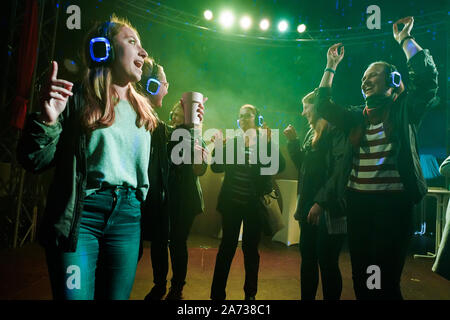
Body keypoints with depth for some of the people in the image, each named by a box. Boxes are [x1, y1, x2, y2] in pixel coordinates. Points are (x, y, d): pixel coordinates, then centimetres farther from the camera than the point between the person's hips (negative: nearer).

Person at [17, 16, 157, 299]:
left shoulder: (143, 110, 13)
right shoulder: (76, 100, -1)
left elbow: (151, 168, 14)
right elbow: (35, 162, -3)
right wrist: (47, 120, -20)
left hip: (128, 217, 4)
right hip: (78, 214, -4)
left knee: (116, 295, 12)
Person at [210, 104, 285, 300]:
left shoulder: (266, 141, 0)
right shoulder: (232, 142, 8)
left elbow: (279, 167, -14)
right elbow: (217, 168, 5)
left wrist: (268, 143, -25)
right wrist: (217, 147, -9)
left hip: (254, 205, -2)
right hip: (231, 203, 2)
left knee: (250, 247, 8)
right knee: (227, 246, 5)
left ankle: (250, 293, 25)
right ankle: (217, 293, 15)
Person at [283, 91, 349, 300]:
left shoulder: (336, 131, -10)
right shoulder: (311, 133, 16)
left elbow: (340, 170, -19)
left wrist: (321, 202, -22)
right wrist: (293, 141, 9)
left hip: (328, 209, -8)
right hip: (309, 206, 8)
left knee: (327, 262, -1)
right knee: (307, 259, 15)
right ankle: (306, 297, 28)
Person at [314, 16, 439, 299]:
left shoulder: (405, 110, 1)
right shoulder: (357, 116, 14)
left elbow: (427, 77, -14)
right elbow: (323, 106, 14)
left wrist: (404, 38, -7)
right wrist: (331, 67, 16)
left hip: (393, 203, -5)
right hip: (358, 202, 6)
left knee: (384, 281, -2)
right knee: (360, 276, 15)